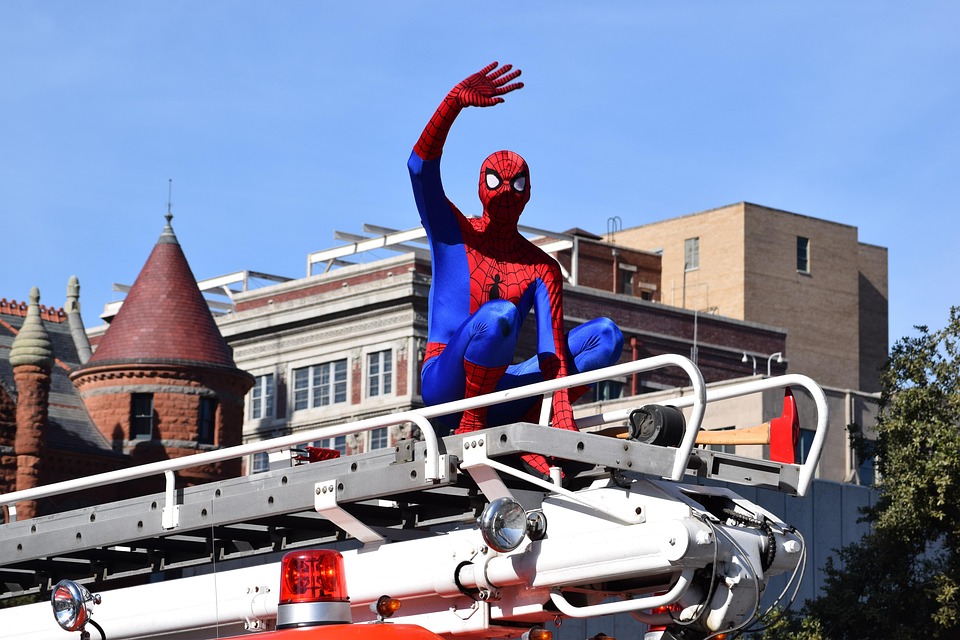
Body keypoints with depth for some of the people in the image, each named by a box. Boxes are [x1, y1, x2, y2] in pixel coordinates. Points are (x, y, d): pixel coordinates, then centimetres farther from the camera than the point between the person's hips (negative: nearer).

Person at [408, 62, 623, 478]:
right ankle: (469, 423, -19)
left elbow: (552, 349, -5)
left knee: (606, 335, -11)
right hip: (444, 386, -4)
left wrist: (562, 411, -23)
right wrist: (455, 101, -26)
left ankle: (527, 429, -25)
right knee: (498, 315, -34)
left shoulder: (543, 268, 9)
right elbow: (421, 167, -13)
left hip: (499, 389, 4)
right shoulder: (453, 233, 5)